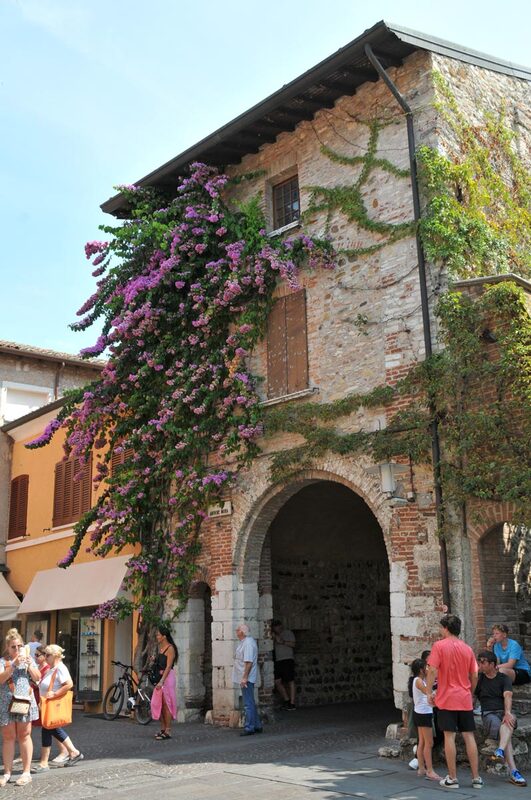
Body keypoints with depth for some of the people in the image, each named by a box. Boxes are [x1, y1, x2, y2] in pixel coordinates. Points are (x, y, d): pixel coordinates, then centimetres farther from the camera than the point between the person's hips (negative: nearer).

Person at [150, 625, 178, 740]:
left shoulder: (170, 648, -12)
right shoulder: (159, 647, 14)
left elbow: (168, 667, -18)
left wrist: (161, 681, -24)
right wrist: (154, 659, 2)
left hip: (167, 677, -9)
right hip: (159, 677, 9)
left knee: (166, 704, -5)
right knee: (158, 703, 10)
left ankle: (168, 731, 0)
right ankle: (163, 728, 19)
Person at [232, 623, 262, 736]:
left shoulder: (248, 643, -18)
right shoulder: (244, 642, 16)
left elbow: (248, 662, -24)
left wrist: (244, 678, -25)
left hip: (246, 679, -11)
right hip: (244, 678, 11)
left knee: (249, 704, -6)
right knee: (250, 703, 15)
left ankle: (249, 728, -2)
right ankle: (257, 726, 21)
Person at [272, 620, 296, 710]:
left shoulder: (288, 633, 5)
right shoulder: (275, 635, 21)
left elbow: (293, 644, -7)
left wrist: (282, 642, -16)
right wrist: (273, 639, -2)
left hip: (288, 660, -6)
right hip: (278, 661, 6)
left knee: (290, 681, -5)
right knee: (277, 682, -1)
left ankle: (292, 703, -3)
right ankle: (286, 700, 11)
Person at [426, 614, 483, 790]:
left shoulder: (439, 645, -7)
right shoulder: (468, 649, 7)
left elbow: (432, 671, -14)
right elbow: (474, 676, 9)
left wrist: (429, 692, -6)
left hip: (447, 699, -4)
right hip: (465, 700, 4)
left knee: (449, 736, 0)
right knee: (469, 736, 7)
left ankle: (452, 778, 3)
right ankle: (476, 777, 9)